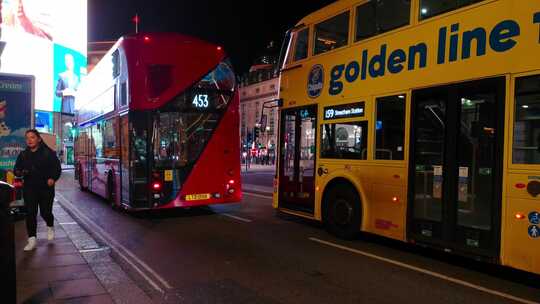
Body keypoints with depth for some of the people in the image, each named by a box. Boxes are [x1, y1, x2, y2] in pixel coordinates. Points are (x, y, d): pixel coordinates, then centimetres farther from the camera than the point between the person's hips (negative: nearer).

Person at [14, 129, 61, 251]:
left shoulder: (48, 153, -3)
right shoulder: (23, 155, 9)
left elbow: (57, 168, -4)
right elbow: (16, 169, 14)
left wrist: (53, 178, -22)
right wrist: (20, 172, -11)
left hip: (46, 188, -3)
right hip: (29, 189, 3)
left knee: (45, 212, 2)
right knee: (30, 214, -2)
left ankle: (50, 227, 36)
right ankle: (32, 240, 3)